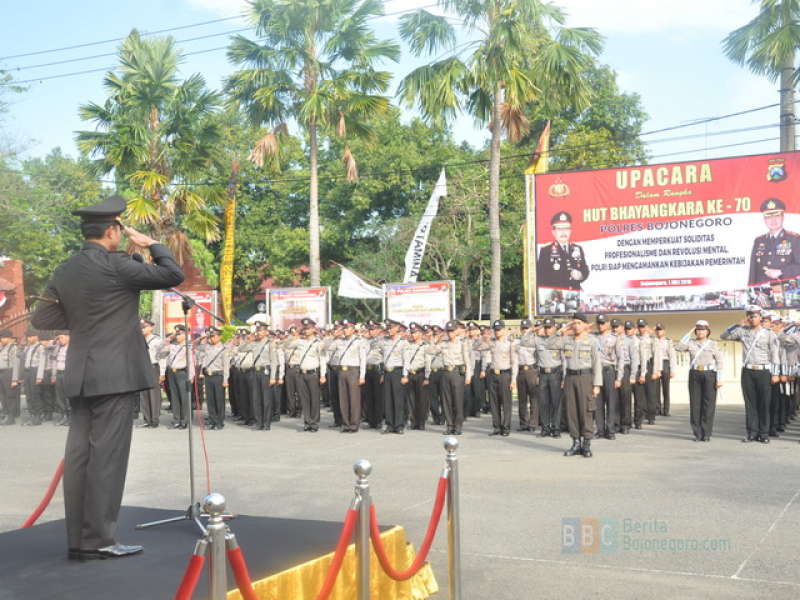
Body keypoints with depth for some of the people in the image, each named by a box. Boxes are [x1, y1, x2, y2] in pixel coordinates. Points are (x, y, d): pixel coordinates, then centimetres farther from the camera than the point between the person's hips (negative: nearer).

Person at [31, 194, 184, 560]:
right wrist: (151, 244, 4)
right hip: (116, 375, -7)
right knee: (107, 457, -3)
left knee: (79, 456, 8)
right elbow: (173, 275, -9)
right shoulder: (115, 265, -12)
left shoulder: (64, 271, 10)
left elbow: (42, 319, 14)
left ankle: (77, 540, 14)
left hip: (80, 377, 8)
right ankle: (98, 540, 1)